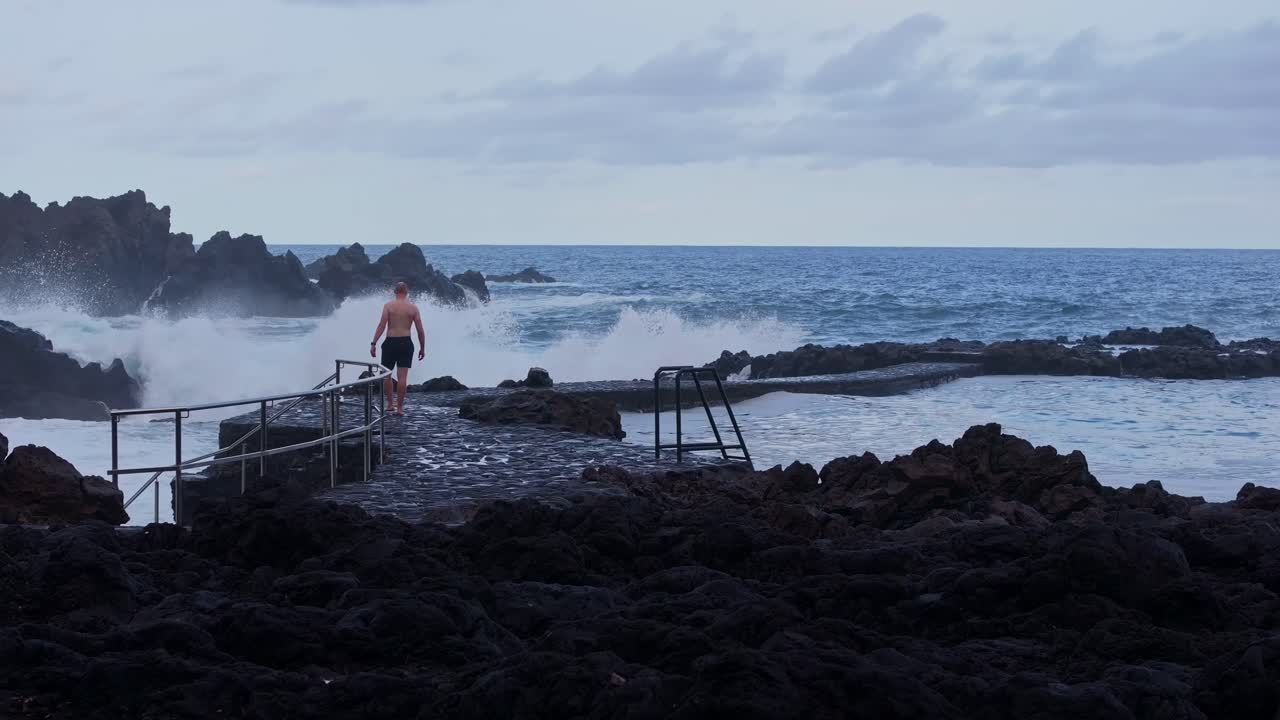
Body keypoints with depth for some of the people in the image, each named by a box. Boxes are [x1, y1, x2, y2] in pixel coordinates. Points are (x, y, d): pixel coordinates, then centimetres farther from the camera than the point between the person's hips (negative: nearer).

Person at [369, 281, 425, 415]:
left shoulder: (388, 306, -4)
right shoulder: (413, 308, 1)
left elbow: (381, 325, -11)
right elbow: (420, 330, 1)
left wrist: (373, 343, -10)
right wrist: (422, 348, 12)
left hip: (390, 342, -1)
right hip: (406, 343, 1)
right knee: (402, 376, 0)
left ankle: (390, 403, 23)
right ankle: (399, 407, 0)